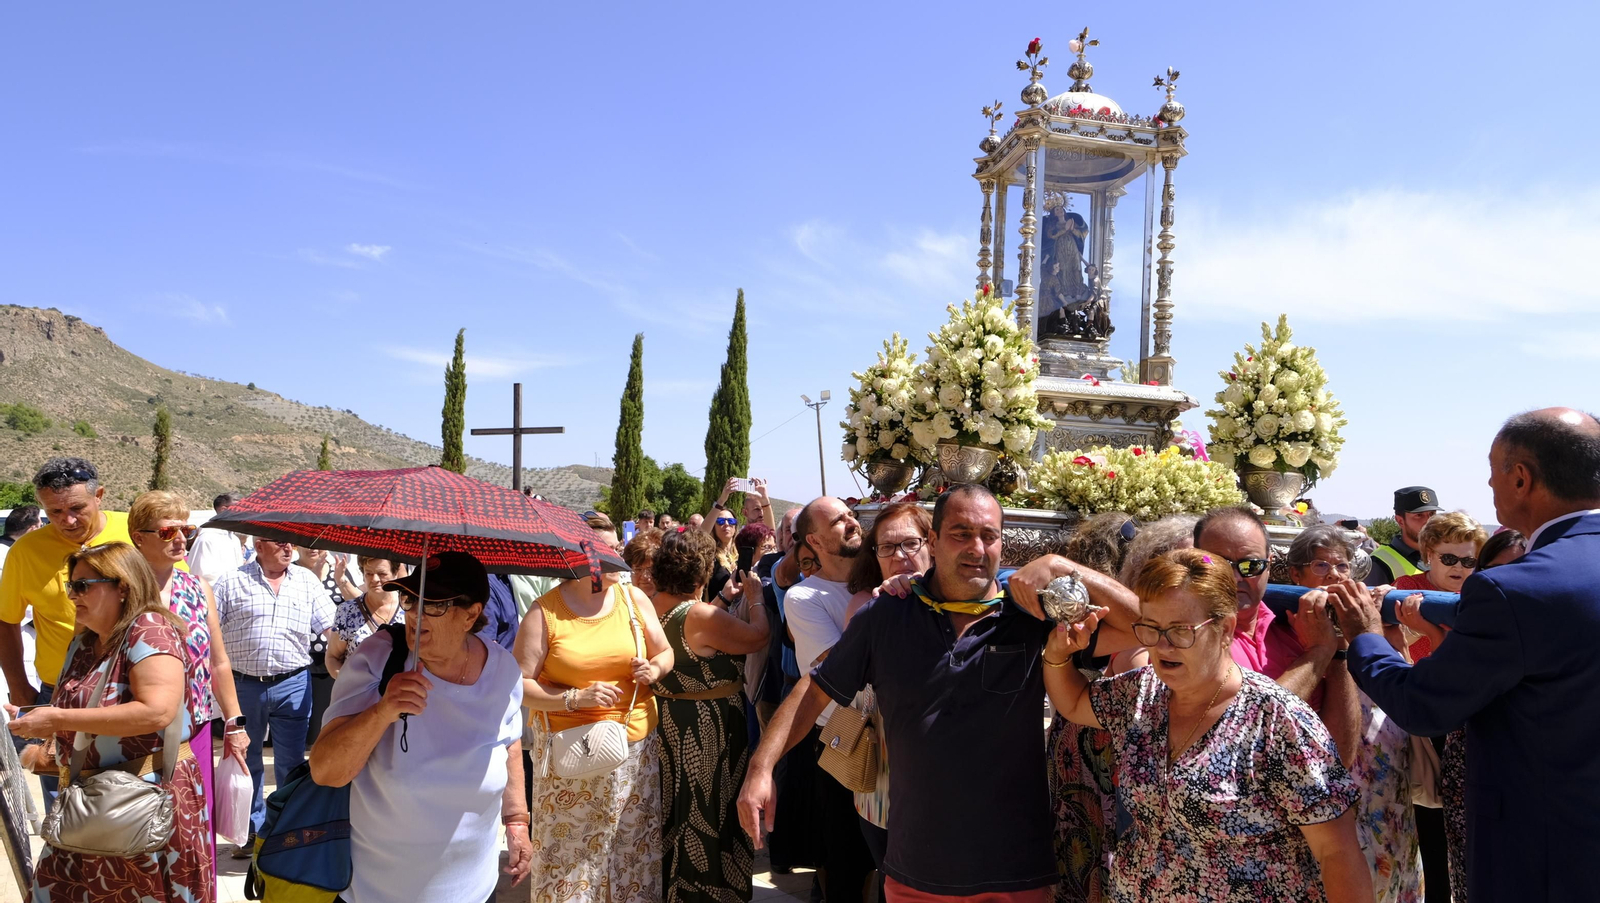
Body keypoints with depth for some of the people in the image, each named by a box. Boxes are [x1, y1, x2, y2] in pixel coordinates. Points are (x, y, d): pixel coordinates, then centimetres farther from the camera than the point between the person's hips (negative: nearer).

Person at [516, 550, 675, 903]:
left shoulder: (633, 598, 5)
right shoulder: (544, 612, -4)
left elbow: (666, 652, 15)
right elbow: (521, 684, -7)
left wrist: (655, 669, -7)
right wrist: (576, 698, -18)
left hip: (636, 750, 3)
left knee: (636, 848, 7)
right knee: (571, 851, 0)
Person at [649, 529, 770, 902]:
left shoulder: (652, 606, -1)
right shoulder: (701, 616, -27)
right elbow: (758, 637, -20)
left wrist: (727, 600, 9)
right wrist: (754, 596, -6)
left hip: (665, 718, 9)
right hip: (704, 727, -9)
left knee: (673, 806, 22)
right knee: (705, 808, 8)